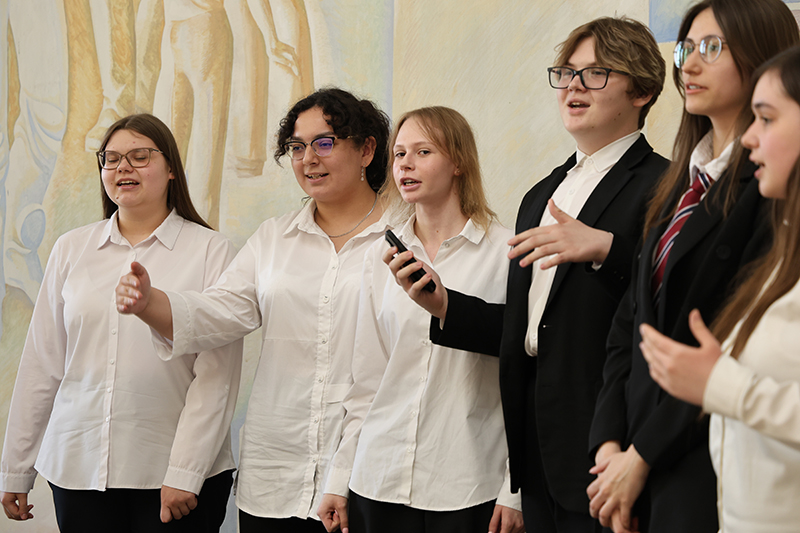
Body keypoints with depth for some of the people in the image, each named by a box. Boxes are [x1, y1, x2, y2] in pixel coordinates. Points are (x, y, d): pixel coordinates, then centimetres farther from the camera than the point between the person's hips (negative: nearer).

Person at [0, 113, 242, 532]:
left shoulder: (210, 251, -2)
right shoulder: (71, 249, 9)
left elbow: (216, 374, -7)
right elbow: (42, 364, 10)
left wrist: (185, 472, -13)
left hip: (175, 471, -3)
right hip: (78, 467, 3)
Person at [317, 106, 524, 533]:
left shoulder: (506, 252, -3)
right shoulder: (381, 258, 9)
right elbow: (365, 381, 13)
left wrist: (516, 490, -7)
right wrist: (339, 478, 10)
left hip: (469, 489, -3)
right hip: (379, 481, 4)